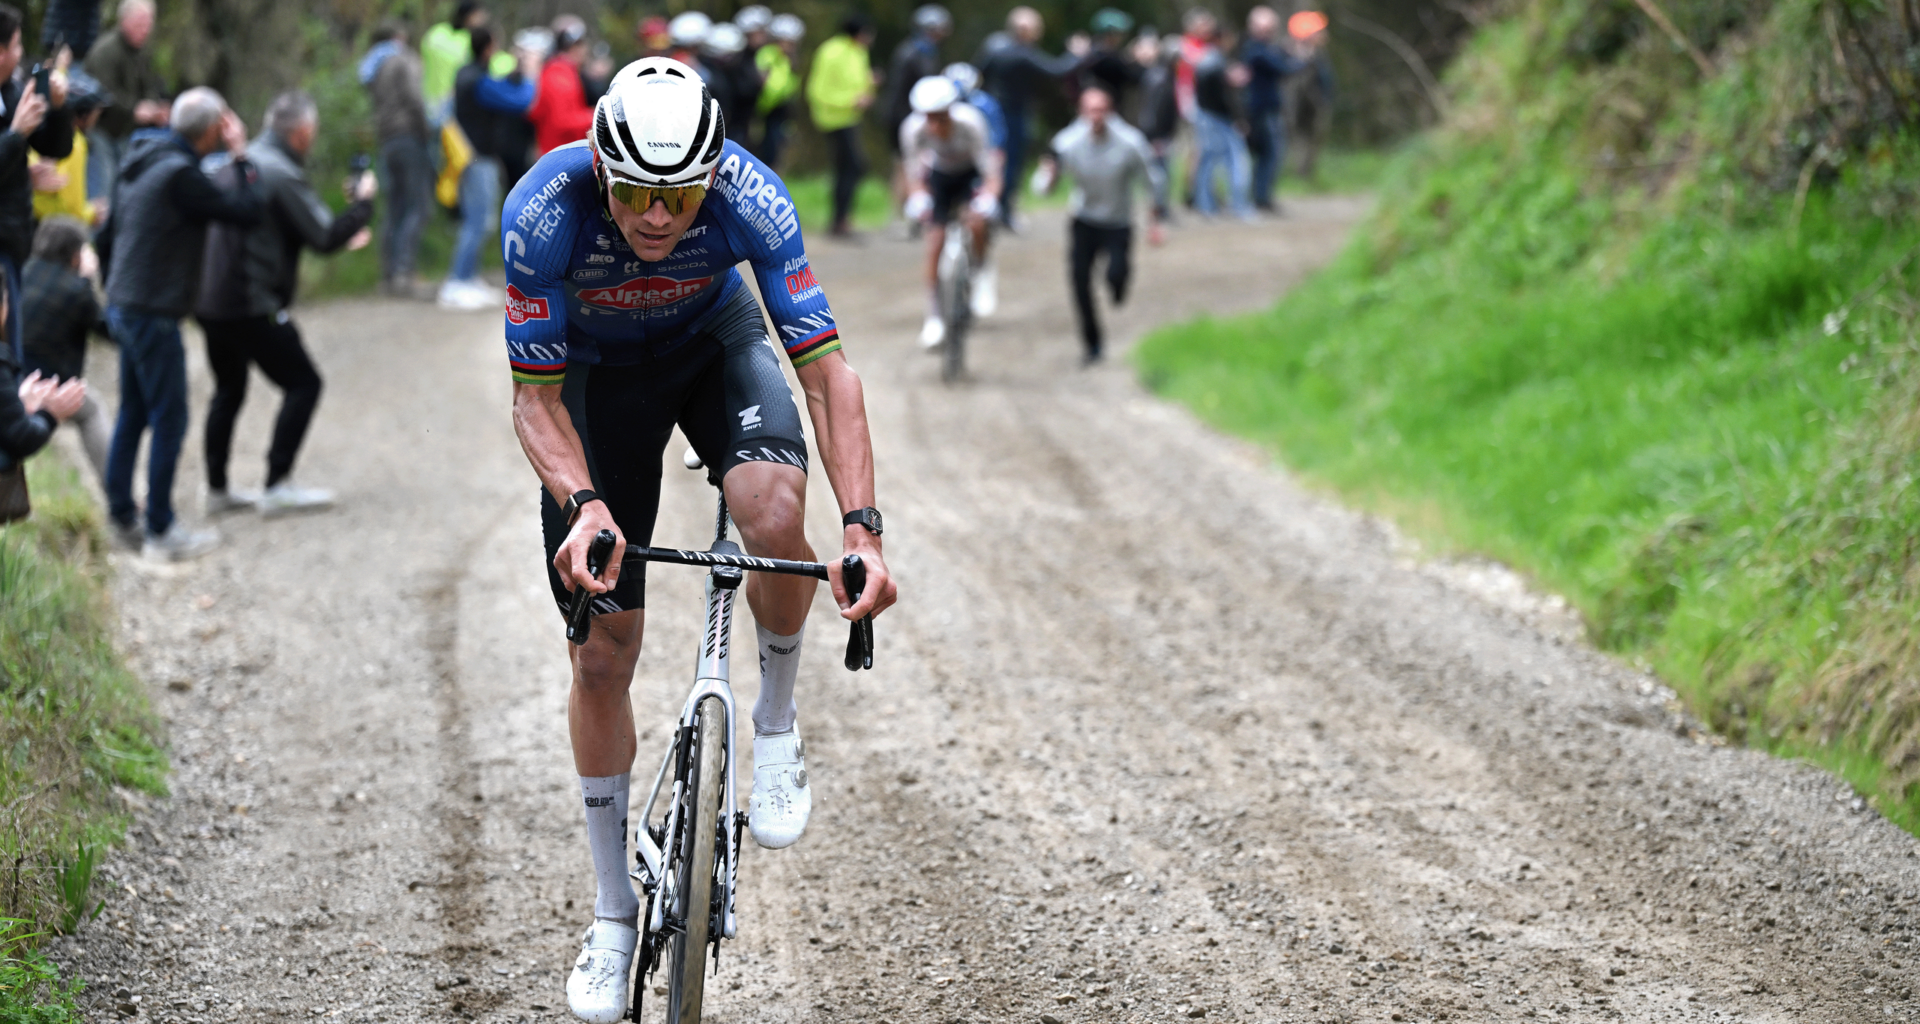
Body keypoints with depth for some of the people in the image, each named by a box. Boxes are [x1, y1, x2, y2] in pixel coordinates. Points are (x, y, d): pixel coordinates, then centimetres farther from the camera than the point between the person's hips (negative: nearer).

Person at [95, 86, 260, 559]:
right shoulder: (179, 174, -19)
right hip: (153, 314, -10)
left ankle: (122, 517, 22)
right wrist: (241, 155, -8)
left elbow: (105, 239, 18)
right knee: (169, 421, -3)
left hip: (124, 306, 10)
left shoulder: (139, 165, 11)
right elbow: (246, 212, -19)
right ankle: (161, 532, 1)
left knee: (133, 415, 16)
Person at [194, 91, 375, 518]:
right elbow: (326, 236, -16)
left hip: (209, 301, 9)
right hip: (251, 305, -9)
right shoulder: (283, 175, -16)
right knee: (302, 384, 2)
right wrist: (362, 202, 0)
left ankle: (217, 490, 23)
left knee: (228, 390, 20)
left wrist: (340, 236, 26)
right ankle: (278, 486, -1)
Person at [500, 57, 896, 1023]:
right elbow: (536, 398, -26)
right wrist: (583, 504, -45)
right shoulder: (544, 209, -35)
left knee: (774, 511, -34)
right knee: (600, 654, 0)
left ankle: (776, 721, -5)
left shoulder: (749, 199, -34)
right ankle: (614, 913, 16)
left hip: (715, 340, 0)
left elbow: (828, 372, -32)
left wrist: (862, 528, -44)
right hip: (598, 368, 0)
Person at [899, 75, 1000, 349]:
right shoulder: (913, 129, -29)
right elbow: (914, 172, -18)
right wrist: (917, 199, -38)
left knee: (976, 221, -32)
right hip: (940, 176, 2)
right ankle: (934, 317, 5)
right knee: (934, 244, -7)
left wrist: (989, 196, -48)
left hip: (971, 174, -2)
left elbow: (989, 168, -31)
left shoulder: (969, 123, -35)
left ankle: (984, 273, -2)